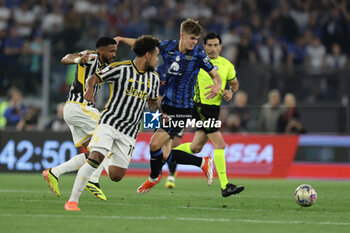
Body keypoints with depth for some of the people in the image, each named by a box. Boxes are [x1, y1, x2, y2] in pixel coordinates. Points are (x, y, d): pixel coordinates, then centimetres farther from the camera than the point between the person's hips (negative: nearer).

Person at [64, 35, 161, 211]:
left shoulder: (153, 78, 12)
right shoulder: (120, 69, -5)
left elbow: (152, 102, 26)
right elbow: (92, 78, -5)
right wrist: (90, 89, -27)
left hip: (129, 133, 5)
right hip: (109, 123, -5)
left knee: (116, 176, -3)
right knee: (95, 159, -24)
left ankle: (110, 157, 31)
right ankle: (72, 201, -18)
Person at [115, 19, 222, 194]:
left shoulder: (198, 54, -9)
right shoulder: (168, 47, 2)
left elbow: (215, 75, -2)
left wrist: (217, 86, -24)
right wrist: (122, 39, 7)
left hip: (182, 110, -5)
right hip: (166, 105, 5)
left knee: (155, 144, -14)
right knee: (165, 156, 0)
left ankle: (153, 178, 16)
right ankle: (203, 163, 20)